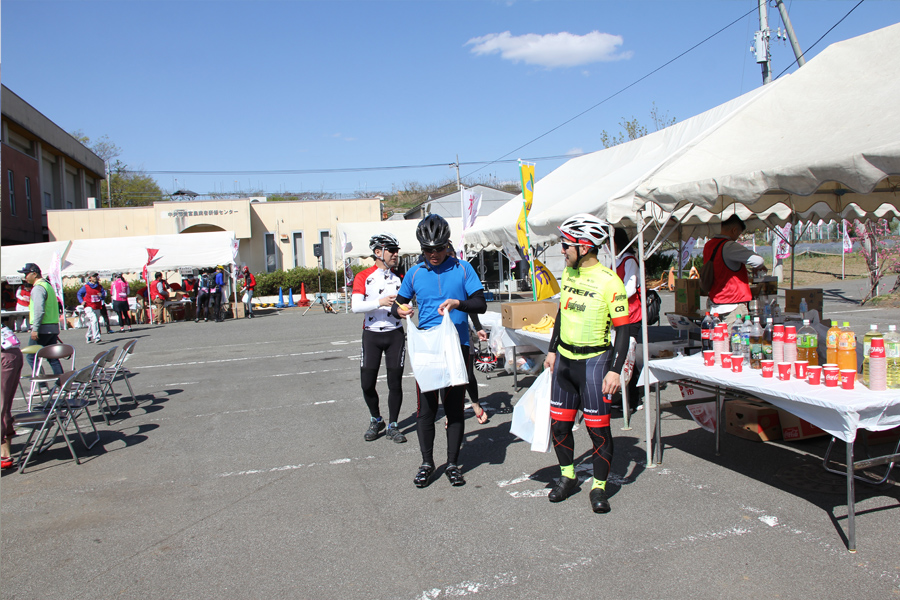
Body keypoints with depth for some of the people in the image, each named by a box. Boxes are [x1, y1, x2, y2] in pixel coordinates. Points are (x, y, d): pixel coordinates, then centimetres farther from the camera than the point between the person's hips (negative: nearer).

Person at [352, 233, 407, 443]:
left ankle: (392, 426, 16)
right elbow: (356, 306, -14)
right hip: (371, 334, -2)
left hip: (395, 334, 2)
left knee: (395, 382, 1)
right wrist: (380, 302, -25)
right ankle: (376, 420, 26)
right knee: (367, 384, 2)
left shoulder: (399, 278, 9)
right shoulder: (363, 277, -2)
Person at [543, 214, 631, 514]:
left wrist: (615, 370, -17)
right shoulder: (568, 273, 6)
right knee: (559, 423, 10)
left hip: (594, 360, -6)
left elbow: (623, 330, -12)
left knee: (598, 427, -1)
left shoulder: (610, 282, -14)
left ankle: (599, 487, 16)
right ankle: (567, 476, 30)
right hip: (564, 358, 6)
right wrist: (552, 350, 18)